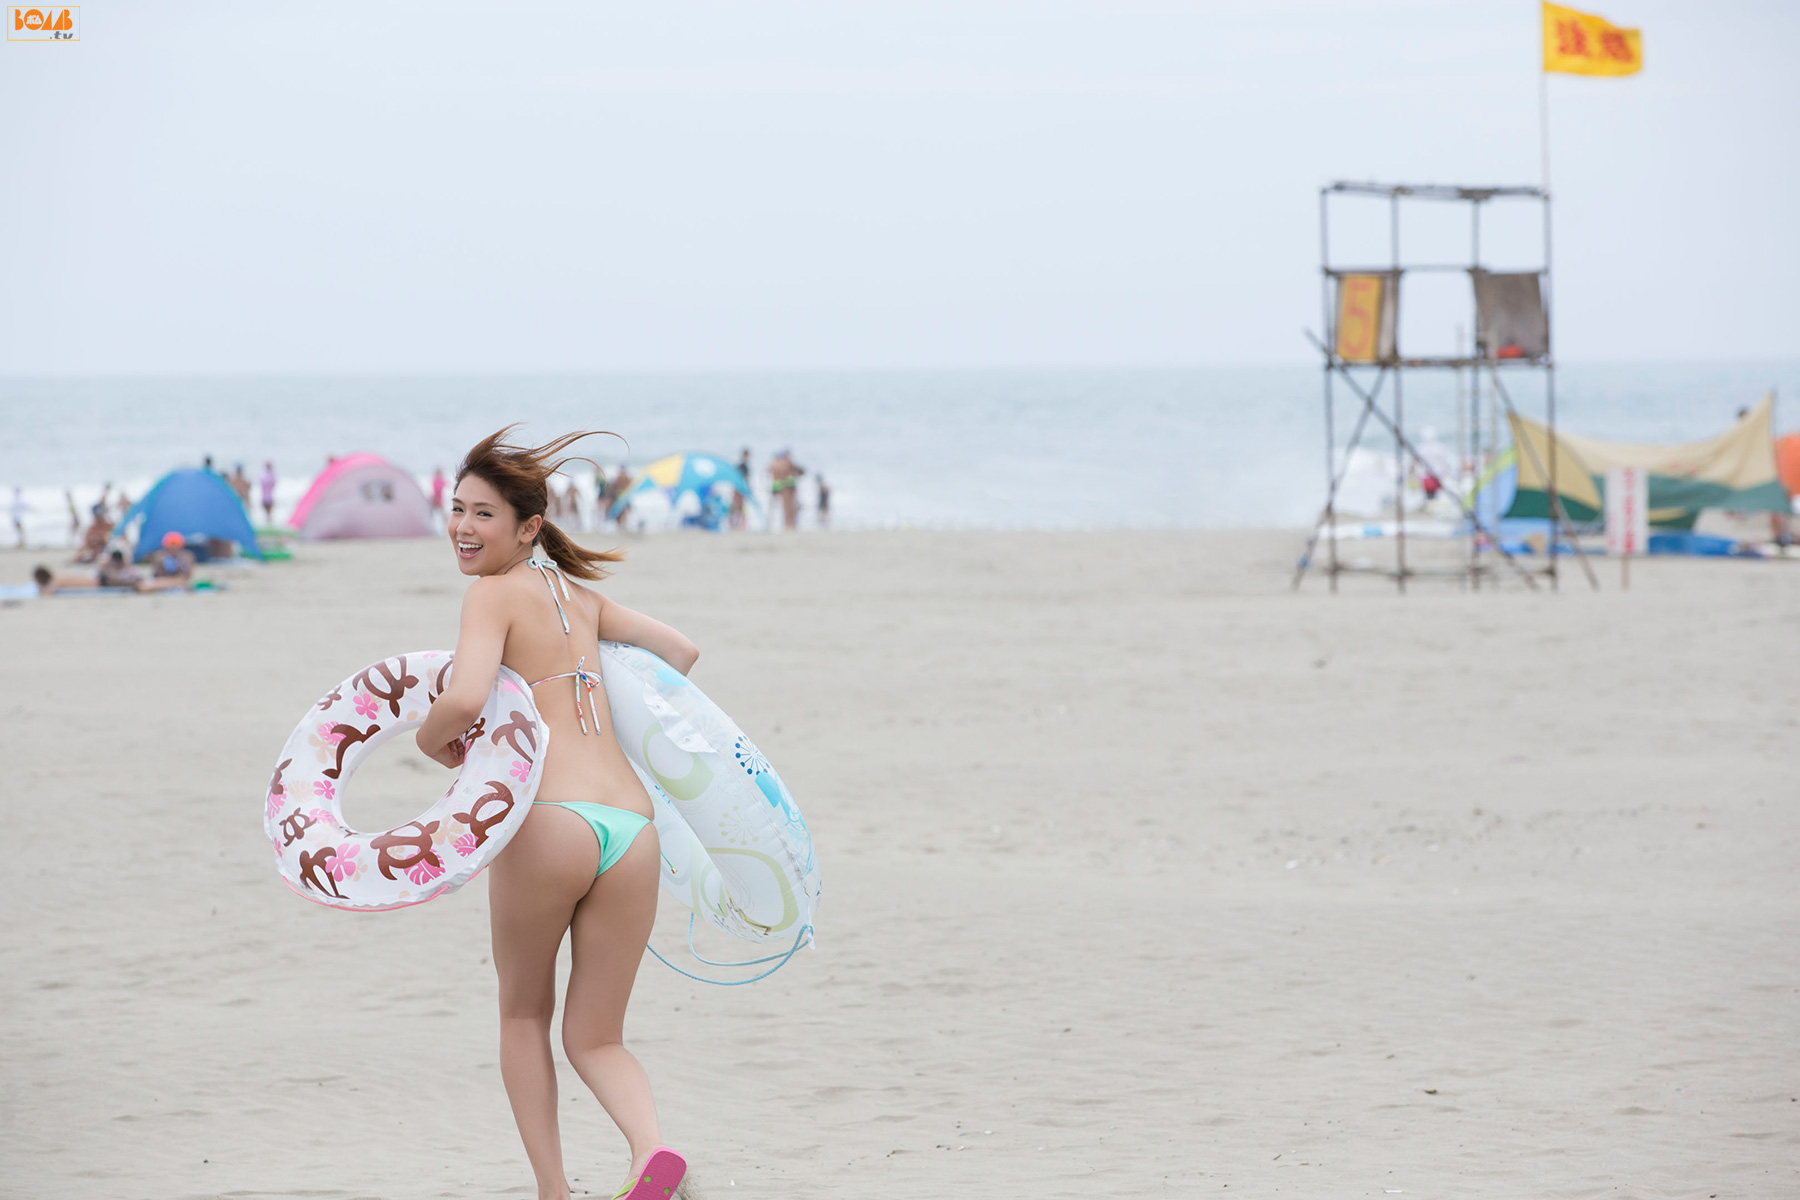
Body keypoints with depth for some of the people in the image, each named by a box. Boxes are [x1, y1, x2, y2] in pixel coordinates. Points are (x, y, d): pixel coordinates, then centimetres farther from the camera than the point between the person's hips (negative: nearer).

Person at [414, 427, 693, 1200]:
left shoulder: (495, 593, 0)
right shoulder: (579, 594, 21)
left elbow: (464, 700, -16)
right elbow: (679, 653, 31)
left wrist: (432, 740, 4)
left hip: (550, 823, -6)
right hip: (632, 828, 6)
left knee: (523, 1014, 20)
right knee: (595, 1041, 12)